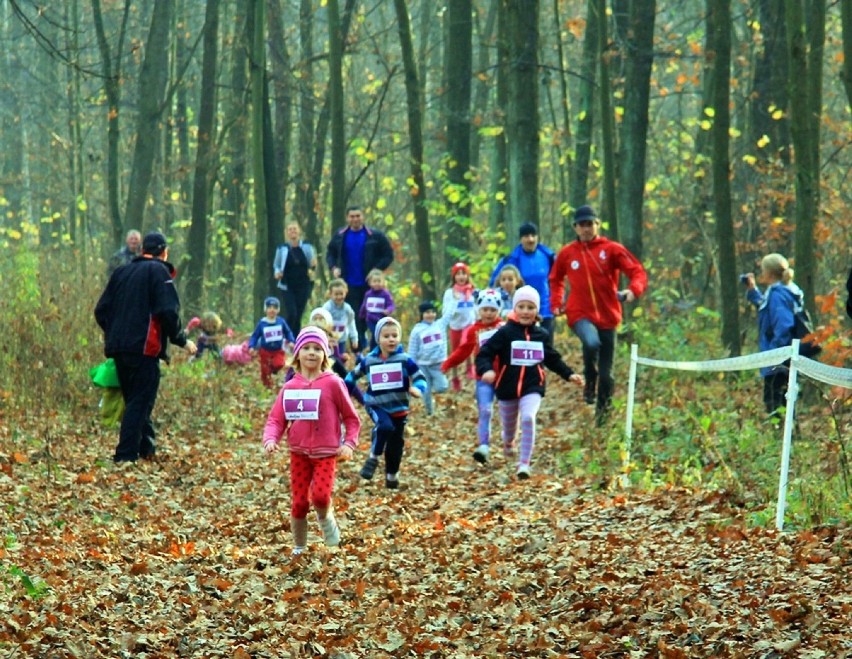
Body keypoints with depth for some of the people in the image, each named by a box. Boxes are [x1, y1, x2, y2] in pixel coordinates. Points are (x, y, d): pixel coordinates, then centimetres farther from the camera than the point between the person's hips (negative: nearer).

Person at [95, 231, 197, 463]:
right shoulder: (158, 271, -1)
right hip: (144, 348, -7)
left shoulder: (121, 272, 18)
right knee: (141, 402, -6)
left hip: (117, 347, 7)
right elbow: (169, 311, -12)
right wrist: (182, 341, -1)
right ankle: (126, 454, -13)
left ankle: (147, 449, 20)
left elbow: (101, 310, 16)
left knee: (134, 401, 16)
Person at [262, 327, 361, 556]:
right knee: (299, 502, 2)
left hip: (326, 453, -3)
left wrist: (349, 443, -9)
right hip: (299, 452, 3)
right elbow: (276, 418, 4)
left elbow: (351, 417, 2)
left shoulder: (332, 384, -5)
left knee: (320, 496, -23)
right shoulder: (290, 387, 4)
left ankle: (326, 519, 12)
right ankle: (299, 548, 23)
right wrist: (270, 439, -15)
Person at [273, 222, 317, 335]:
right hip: (287, 287, -2)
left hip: (303, 287, 2)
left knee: (298, 316, 4)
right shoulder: (282, 249, 0)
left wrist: (313, 267, -15)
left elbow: (311, 266, 9)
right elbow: (276, 266, 11)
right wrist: (277, 273, -10)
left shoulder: (307, 247, 4)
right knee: (291, 314, -16)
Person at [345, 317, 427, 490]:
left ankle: (392, 475, 29)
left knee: (396, 443, 9)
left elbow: (420, 378, -8)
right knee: (385, 426, -31)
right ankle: (373, 458, -12)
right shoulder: (369, 360, 0)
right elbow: (354, 374, 17)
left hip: (399, 408, 1)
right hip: (377, 406, -1)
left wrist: (417, 388, -29)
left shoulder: (405, 359, -6)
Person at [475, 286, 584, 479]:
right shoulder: (505, 333, -7)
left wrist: (569, 375, 7)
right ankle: (508, 442, 55)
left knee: (528, 418, -23)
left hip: (532, 386, 0)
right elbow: (485, 353, -10)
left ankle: (524, 464, -18)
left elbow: (553, 359, 15)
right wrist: (486, 370, -29)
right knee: (509, 423, 16)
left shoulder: (542, 335, 4)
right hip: (507, 387, 0)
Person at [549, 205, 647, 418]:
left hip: (607, 316, 1)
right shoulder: (567, 253, 6)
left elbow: (638, 272, -7)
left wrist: (633, 290, -27)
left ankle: (603, 411, 24)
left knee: (606, 372, 6)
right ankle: (589, 382, -9)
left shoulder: (612, 249, -1)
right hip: (580, 314, -1)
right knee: (591, 342, -35)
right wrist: (556, 303, 11)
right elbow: (556, 279, 24)